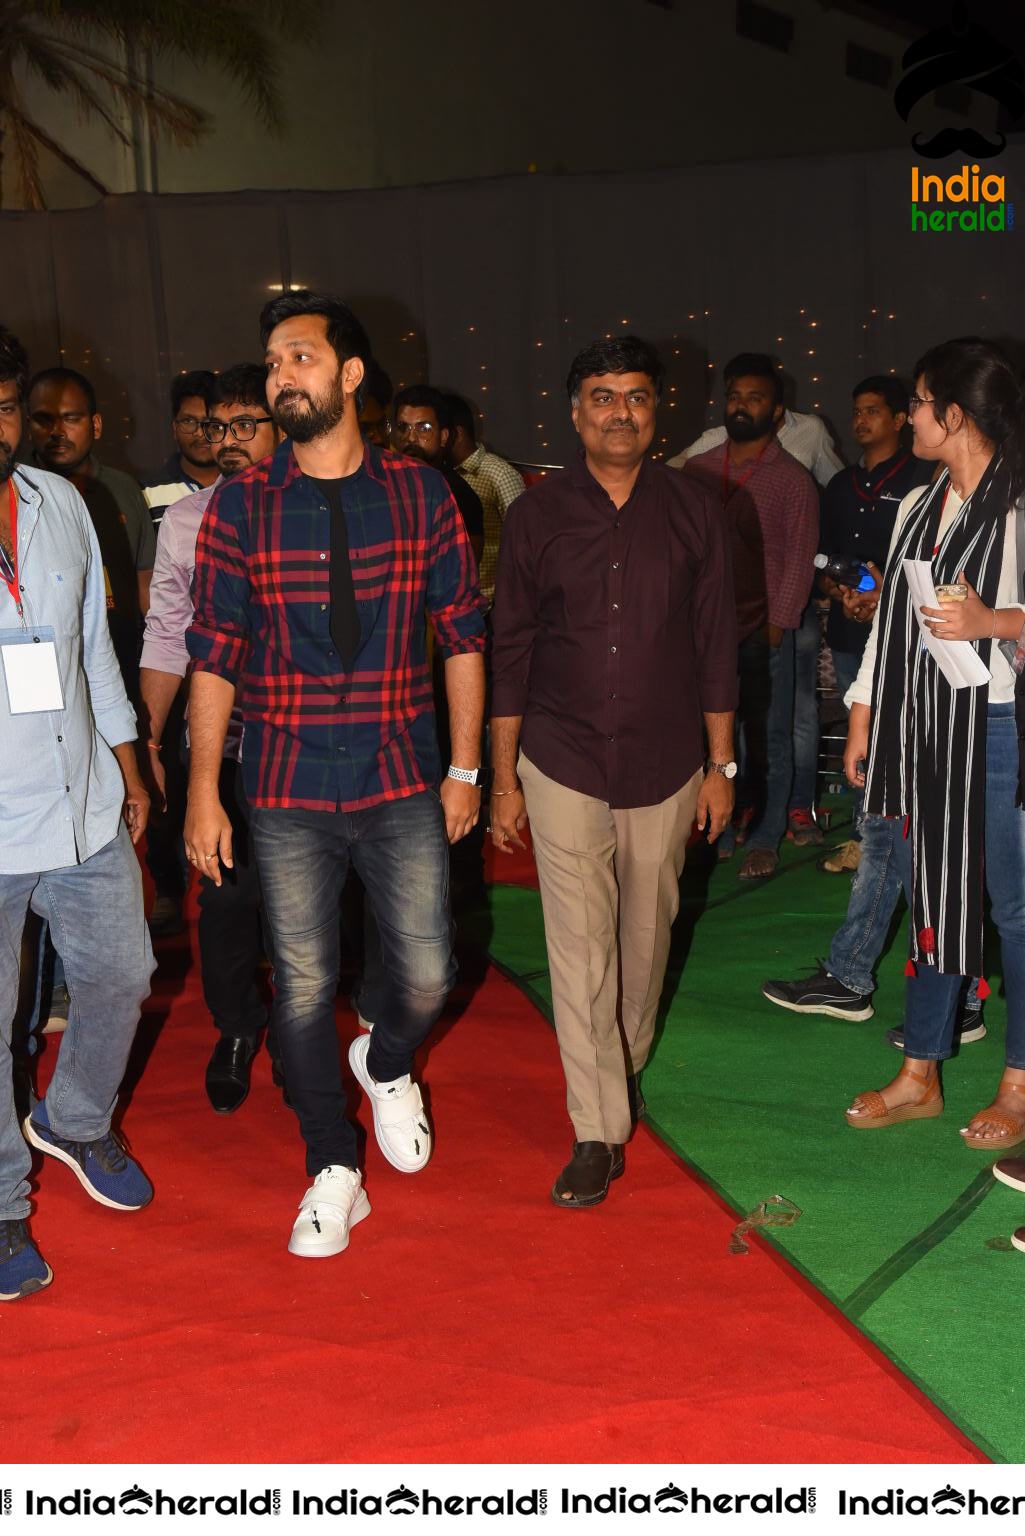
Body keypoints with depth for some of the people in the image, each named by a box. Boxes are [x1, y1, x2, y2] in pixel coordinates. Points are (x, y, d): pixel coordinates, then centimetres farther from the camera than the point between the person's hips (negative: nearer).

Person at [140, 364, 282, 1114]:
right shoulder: (186, 519, 3)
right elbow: (167, 637, 8)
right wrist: (148, 740, 7)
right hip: (221, 743, 2)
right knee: (227, 893, 7)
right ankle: (235, 1032, 31)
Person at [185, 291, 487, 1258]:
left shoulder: (420, 495, 0)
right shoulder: (240, 505, -1)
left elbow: (462, 636, 5)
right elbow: (213, 657, 0)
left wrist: (464, 767, 3)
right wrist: (203, 794, -3)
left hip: (402, 782, 0)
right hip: (287, 791, 0)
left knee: (427, 979, 3)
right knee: (303, 987, 6)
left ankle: (385, 1065, 39)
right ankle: (332, 1169, 27)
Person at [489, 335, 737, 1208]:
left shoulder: (693, 511, 1)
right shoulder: (537, 515, -1)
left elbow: (717, 645, 5)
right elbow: (510, 652, 2)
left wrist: (721, 766, 4)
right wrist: (503, 780, 1)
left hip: (665, 766, 2)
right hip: (563, 765, -1)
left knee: (645, 936, 14)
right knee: (580, 948, -5)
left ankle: (623, 1072, 39)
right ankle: (599, 1133, 3)